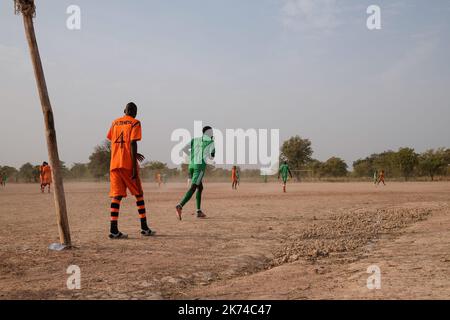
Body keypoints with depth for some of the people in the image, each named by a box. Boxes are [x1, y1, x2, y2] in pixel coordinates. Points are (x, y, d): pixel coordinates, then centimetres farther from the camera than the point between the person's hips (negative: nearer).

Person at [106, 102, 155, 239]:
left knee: (116, 195, 0)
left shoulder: (115, 122, 16)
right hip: (128, 164, -4)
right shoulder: (135, 123, -1)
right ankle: (144, 228, 10)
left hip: (114, 164, 4)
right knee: (139, 194, 8)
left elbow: (113, 143, 18)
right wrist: (135, 167, -13)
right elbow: (133, 144, -11)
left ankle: (114, 229, -11)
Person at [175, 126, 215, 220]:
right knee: (193, 188, -16)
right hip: (200, 166, -6)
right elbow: (211, 157, 2)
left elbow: (184, 149, 6)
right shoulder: (211, 142, 6)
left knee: (200, 188, 20)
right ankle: (180, 206, -36)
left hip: (191, 165, 6)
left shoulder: (195, 140, 18)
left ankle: (199, 211, 17)